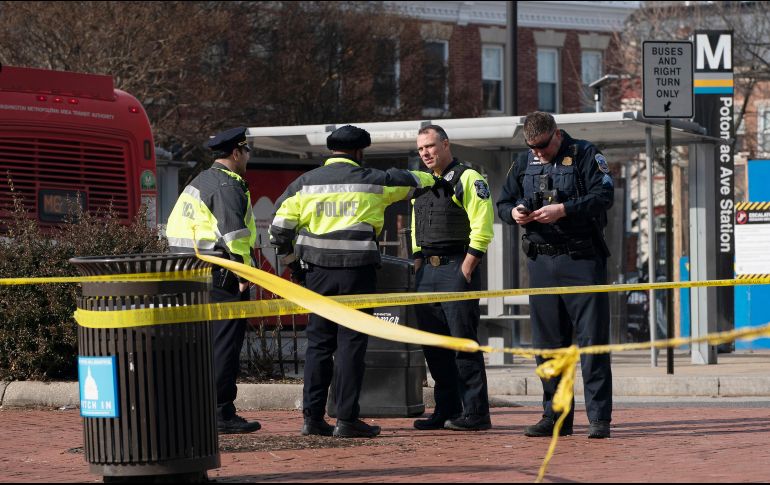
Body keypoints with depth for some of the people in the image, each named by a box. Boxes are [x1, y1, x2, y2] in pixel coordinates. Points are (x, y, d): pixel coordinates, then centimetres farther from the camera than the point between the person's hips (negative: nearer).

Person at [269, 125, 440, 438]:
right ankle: (346, 419, -3)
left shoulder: (306, 183, 7)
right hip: (357, 271, -3)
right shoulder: (371, 181, 2)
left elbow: (279, 226, 4)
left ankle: (313, 417, 8)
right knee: (351, 344, -1)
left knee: (319, 342, 9)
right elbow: (409, 181, 20)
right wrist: (430, 179, 41)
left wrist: (292, 262, 17)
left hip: (318, 271, 3)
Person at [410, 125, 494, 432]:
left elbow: (482, 229, -12)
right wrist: (419, 268, 13)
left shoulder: (468, 179, -5)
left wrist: (465, 271, -16)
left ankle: (475, 413, -6)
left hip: (457, 268, -8)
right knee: (433, 345, 7)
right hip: (428, 269, 8)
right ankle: (446, 411, 13)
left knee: (464, 342, -8)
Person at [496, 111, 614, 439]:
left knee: (592, 339, -6)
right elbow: (503, 203, 20)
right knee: (547, 341, 7)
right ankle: (556, 416, 13)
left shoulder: (585, 156, -2)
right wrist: (514, 212, -3)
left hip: (582, 261, -6)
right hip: (542, 262, 6)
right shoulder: (524, 165, 14)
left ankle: (600, 418, -5)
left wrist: (563, 209, -21)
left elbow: (604, 196, -12)